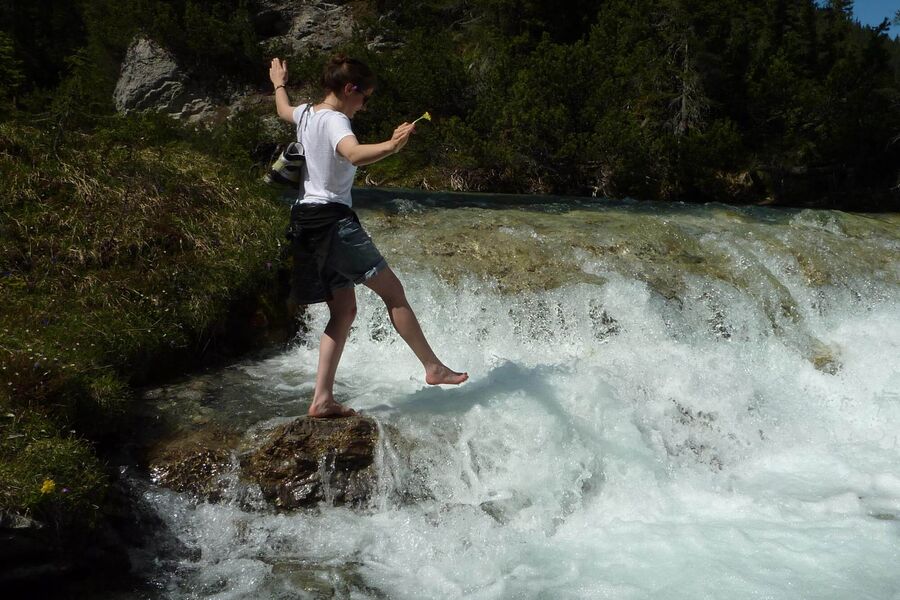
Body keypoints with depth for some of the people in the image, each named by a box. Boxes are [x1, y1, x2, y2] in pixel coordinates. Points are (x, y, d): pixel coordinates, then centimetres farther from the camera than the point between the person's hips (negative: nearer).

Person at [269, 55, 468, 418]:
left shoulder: (306, 113, 14)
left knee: (344, 311, 9)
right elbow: (355, 155, -37)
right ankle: (434, 368, 6)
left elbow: (283, 110, 40)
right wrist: (391, 146, -54)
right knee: (393, 292, -2)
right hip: (333, 220, -10)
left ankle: (322, 399, 6)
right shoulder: (335, 121, -13)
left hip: (307, 220, 10)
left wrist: (279, 84, 61)